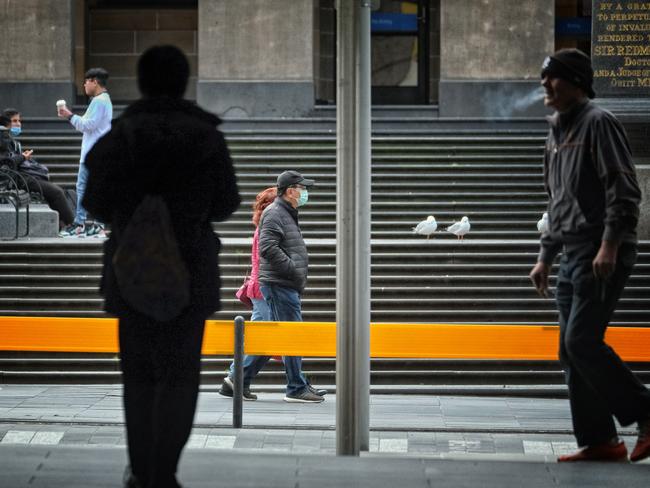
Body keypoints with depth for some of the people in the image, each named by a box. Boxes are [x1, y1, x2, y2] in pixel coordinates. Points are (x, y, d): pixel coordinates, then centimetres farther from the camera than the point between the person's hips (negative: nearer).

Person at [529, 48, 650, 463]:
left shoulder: (599, 124, -7)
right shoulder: (557, 133, 20)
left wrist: (609, 246, -22)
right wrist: (545, 257, 23)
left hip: (603, 257, -9)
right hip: (574, 257, 9)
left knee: (582, 342, -16)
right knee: (572, 350, 6)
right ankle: (599, 440, 9)